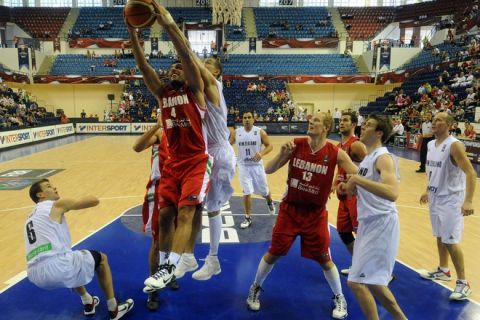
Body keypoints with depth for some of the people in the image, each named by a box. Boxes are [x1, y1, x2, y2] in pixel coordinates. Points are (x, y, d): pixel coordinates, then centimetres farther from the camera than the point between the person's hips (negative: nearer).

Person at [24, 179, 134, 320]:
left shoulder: (30, 218, 26)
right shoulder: (57, 205, 3)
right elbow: (94, 200, 1)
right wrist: (84, 198, 22)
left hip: (36, 276, 8)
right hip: (57, 269, -8)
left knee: (72, 260, 40)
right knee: (101, 258, 16)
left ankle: (88, 303, 44)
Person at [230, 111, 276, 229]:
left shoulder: (260, 132, -8)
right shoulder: (236, 132, -2)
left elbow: (269, 146, -6)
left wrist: (262, 153, -24)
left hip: (257, 165, 0)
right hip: (243, 166, 0)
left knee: (264, 191, 13)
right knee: (247, 193, -3)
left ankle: (270, 202, 49)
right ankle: (248, 218, 12)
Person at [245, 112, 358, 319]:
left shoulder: (335, 153, -11)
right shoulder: (296, 144, -9)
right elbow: (268, 170, -8)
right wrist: (283, 153, -25)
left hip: (316, 213, 0)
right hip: (290, 209, 1)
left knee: (324, 259, 9)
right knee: (273, 253, 9)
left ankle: (339, 298, 34)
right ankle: (255, 288, 34)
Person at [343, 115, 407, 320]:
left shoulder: (383, 158, -17)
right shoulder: (368, 158, 12)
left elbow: (392, 193, -35)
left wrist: (357, 179, -32)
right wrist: (350, 186, 7)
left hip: (381, 225, -10)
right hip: (369, 224, 10)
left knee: (357, 282, -6)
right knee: (372, 281, 21)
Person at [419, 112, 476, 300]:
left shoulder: (454, 145, -20)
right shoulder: (431, 145, 6)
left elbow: (471, 173, -24)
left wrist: (468, 201, -32)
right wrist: (428, 191, 24)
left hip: (451, 199, -8)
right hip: (435, 197, 8)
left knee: (450, 241, -6)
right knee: (440, 237, 18)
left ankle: (463, 283, 9)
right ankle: (443, 271, 35)